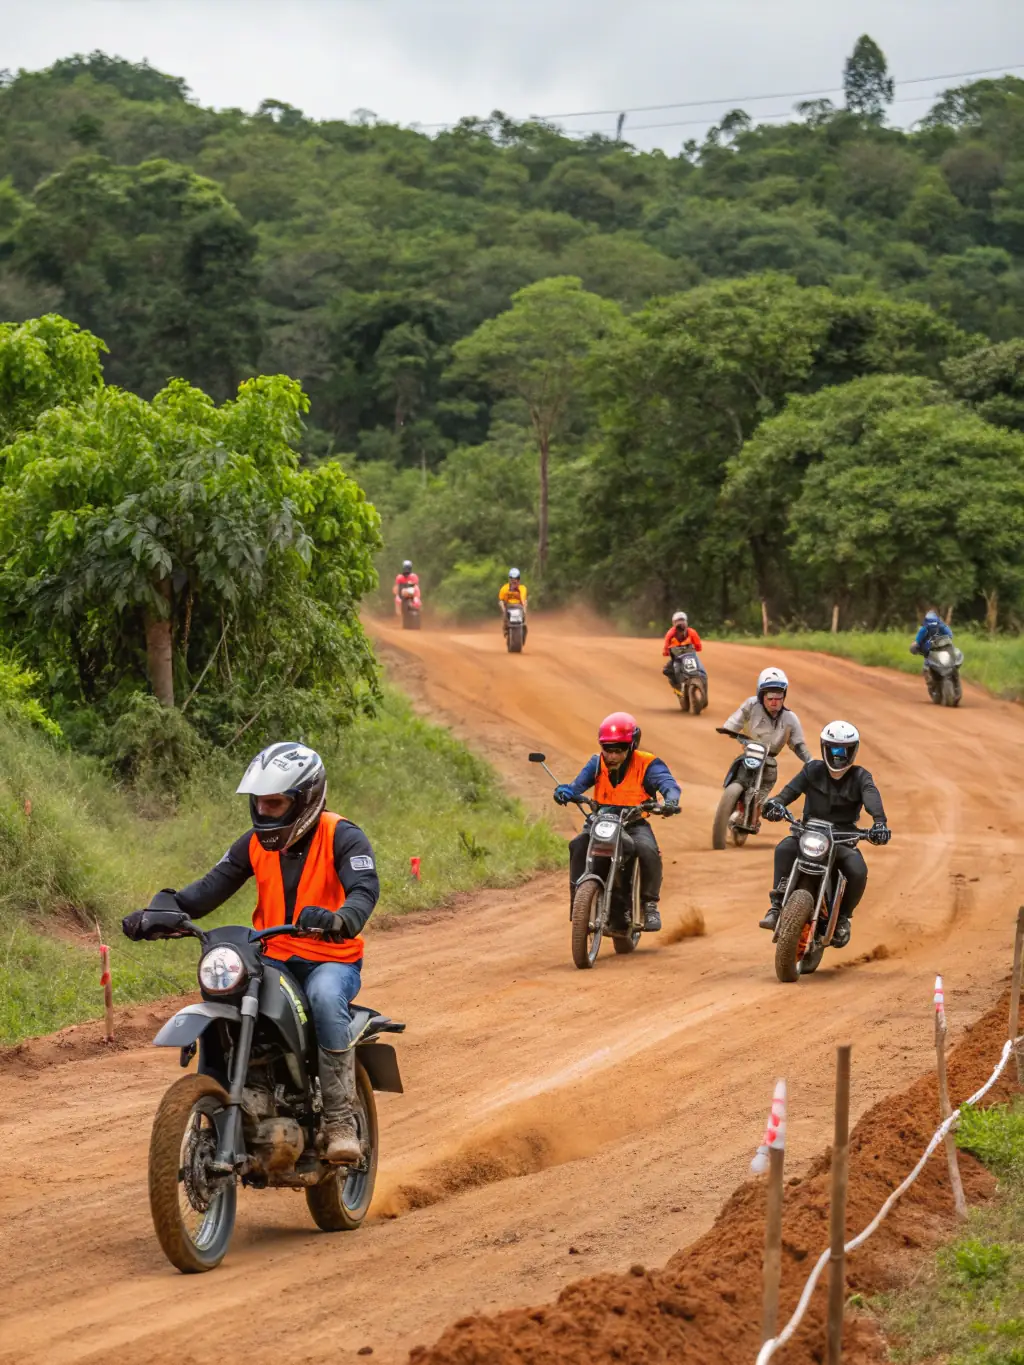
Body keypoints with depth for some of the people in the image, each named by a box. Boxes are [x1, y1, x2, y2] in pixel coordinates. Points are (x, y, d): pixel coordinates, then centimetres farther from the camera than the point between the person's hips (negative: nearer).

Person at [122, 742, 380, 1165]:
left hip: (332, 959, -5)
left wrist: (340, 920, -49)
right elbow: (213, 886, 1)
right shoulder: (256, 842, 8)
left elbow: (364, 889, -25)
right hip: (273, 959, 5)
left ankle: (340, 1122, -33)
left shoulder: (341, 837, -9)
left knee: (325, 997, -38)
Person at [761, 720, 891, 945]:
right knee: (784, 849, -31)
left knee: (858, 872, -28)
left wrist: (879, 822, -44)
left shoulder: (860, 777, 0)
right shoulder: (814, 770, 5)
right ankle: (777, 905, -26)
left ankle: (842, 918, -1)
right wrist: (776, 803, -35)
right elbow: (792, 789, -11)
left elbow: (871, 797, -21)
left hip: (843, 838, 0)